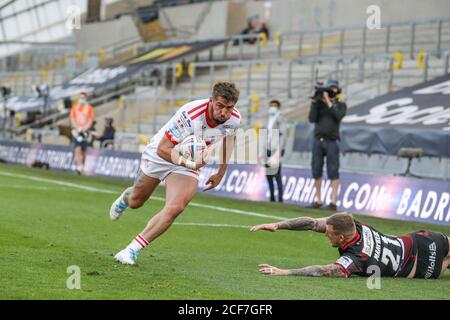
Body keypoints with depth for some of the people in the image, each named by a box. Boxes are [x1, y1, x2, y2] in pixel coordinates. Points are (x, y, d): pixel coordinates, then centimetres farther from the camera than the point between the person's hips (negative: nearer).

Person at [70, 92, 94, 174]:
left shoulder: (89, 108, 3)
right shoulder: (75, 107, 8)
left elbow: (90, 120, -1)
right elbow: (72, 119, 4)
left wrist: (83, 129, -13)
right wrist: (77, 129, -9)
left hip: (85, 131, 0)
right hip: (76, 131, 0)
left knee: (83, 150, 3)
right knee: (78, 149, -14)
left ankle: (81, 167, 13)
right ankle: (79, 167, -23)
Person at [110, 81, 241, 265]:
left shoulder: (234, 119, -20)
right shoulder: (190, 114, -37)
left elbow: (229, 139, 6)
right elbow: (162, 149, -34)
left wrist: (221, 173, 9)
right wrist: (187, 163, -50)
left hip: (191, 164, 2)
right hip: (160, 155, -2)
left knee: (175, 208, -23)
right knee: (135, 202, 18)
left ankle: (132, 250, -15)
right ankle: (125, 198, 59)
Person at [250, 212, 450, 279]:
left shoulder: (355, 259, -37)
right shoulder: (352, 225, -18)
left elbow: (322, 271, -47)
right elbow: (312, 223, -14)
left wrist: (284, 272, -50)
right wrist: (278, 225, -20)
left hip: (423, 264, -6)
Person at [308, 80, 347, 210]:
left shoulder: (341, 105, 7)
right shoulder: (319, 103, 10)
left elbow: (338, 116, -13)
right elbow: (312, 119, -3)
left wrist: (328, 102, -12)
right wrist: (314, 101, -6)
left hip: (332, 142, -3)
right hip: (318, 141, 3)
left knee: (333, 172, -6)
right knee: (316, 171, 3)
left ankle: (333, 202, -9)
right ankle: (318, 201, 10)